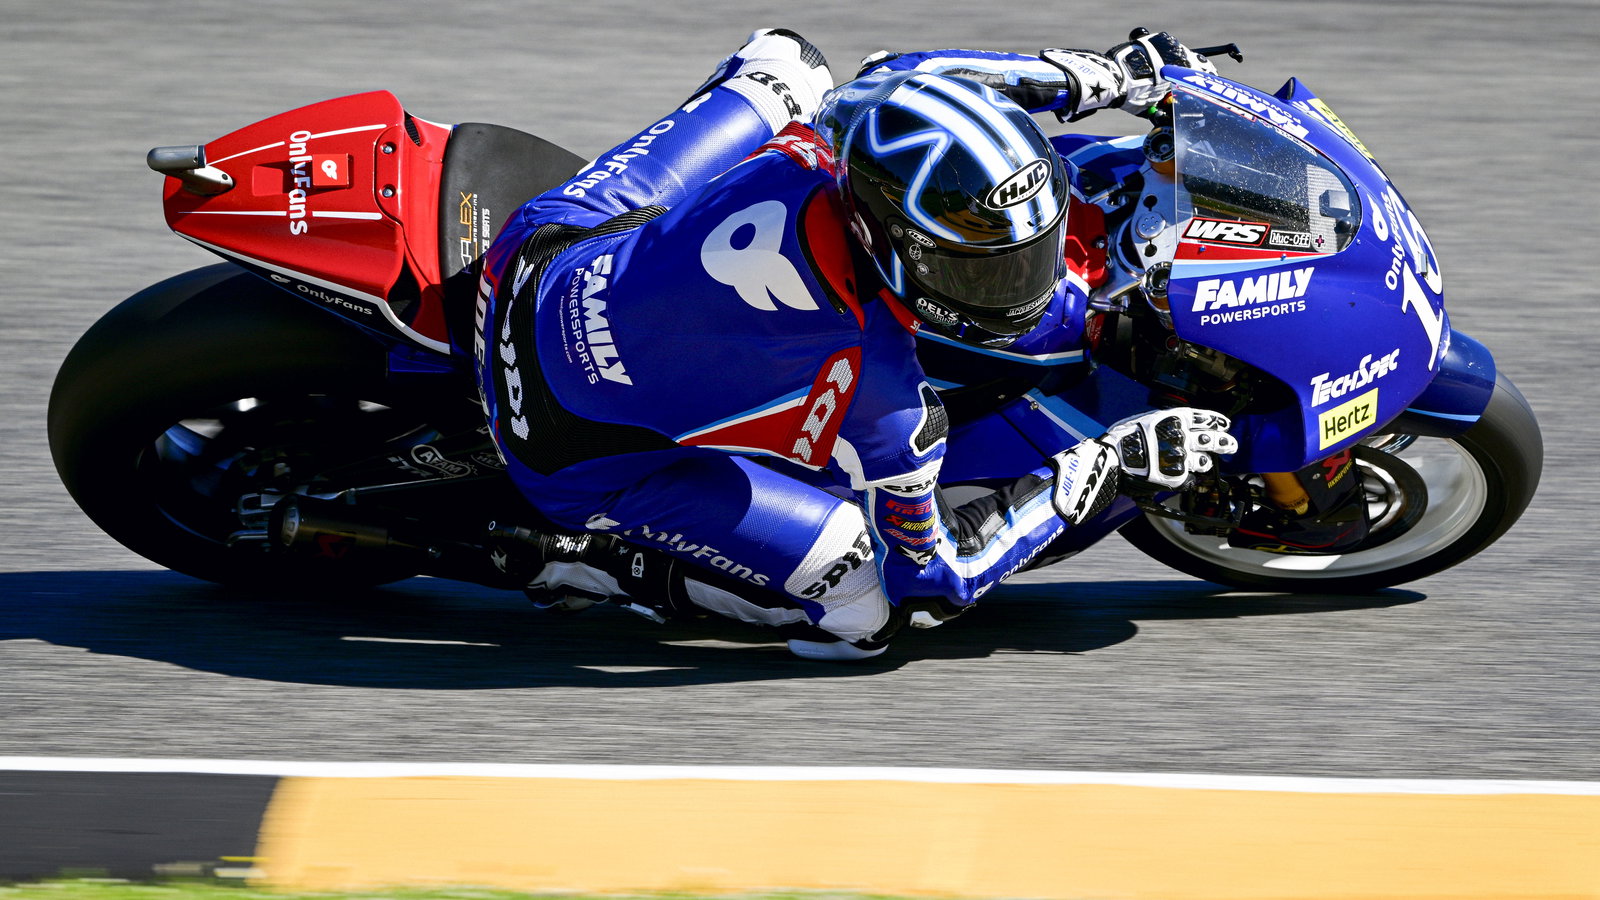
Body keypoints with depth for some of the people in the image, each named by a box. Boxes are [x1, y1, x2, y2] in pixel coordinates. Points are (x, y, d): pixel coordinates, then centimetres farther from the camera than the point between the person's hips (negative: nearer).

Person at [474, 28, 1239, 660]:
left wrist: (1109, 73, 11)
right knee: (868, 601, -11)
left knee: (783, 62, 19)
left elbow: (894, 80, 8)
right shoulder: (870, 382, -33)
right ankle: (596, 561, 0)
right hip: (578, 456, -7)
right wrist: (1104, 470, -14)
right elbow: (931, 577, -17)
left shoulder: (814, 155, -19)